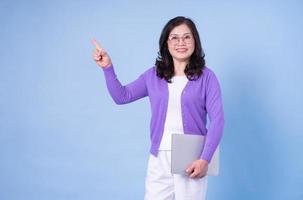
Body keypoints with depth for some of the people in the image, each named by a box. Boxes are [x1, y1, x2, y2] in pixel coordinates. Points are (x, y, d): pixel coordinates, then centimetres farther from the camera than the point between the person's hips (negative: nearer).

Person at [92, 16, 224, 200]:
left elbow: (217, 120, -7)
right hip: (159, 159, 2)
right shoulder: (153, 76, 8)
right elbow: (122, 96, 12)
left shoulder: (206, 77, -2)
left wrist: (205, 159, -15)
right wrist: (107, 67, 0)